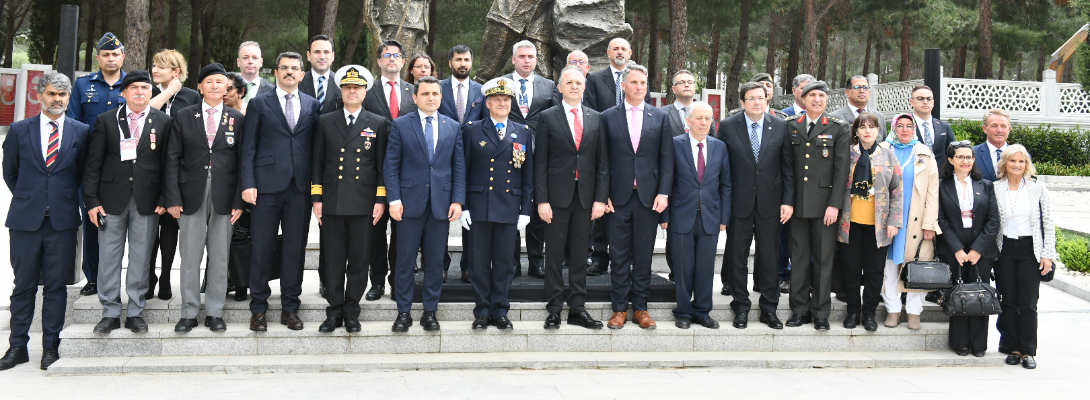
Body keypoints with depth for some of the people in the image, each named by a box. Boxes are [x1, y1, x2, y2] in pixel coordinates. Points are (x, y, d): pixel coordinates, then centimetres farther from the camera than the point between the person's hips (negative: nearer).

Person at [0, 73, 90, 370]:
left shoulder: (81, 132, 5)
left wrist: (65, 199, 10)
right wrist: (27, 199, 14)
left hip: (63, 220, 0)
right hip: (25, 220, 0)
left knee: (56, 286, 4)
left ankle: (51, 346, 13)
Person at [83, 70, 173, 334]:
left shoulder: (163, 122, 5)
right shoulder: (106, 120, 6)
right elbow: (93, 163, 4)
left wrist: (164, 200, -3)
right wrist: (92, 200, -3)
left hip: (147, 200, 0)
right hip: (112, 198, 1)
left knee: (141, 258, 4)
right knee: (109, 258, 4)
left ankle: (135, 313, 15)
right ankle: (110, 313, 14)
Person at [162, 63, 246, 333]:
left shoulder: (238, 120, 6)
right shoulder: (184, 117, 6)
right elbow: (172, 160, 3)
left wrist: (239, 201, -4)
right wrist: (172, 198, -5)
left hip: (224, 198, 0)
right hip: (191, 196, 0)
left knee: (220, 257, 6)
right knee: (190, 257, 4)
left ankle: (214, 312, 16)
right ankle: (189, 313, 13)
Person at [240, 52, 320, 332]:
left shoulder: (313, 106, 12)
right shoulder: (259, 104, 6)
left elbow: (316, 146, 9)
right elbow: (248, 148, 2)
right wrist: (248, 184, -7)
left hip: (300, 188, 2)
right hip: (267, 186, -2)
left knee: (295, 249, 6)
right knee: (262, 248, 2)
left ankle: (290, 308, 16)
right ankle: (258, 309, 12)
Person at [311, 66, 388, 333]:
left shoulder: (378, 124, 7)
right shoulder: (326, 122, 10)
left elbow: (383, 165, 5)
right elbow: (318, 163, 10)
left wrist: (381, 200, -2)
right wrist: (316, 198, 4)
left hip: (363, 203, -1)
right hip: (332, 202, 1)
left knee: (359, 261, 4)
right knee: (334, 261, 4)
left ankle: (351, 312, 14)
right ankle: (334, 311, 14)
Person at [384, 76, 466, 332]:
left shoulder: (453, 128, 9)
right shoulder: (400, 125, 3)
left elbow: (459, 167, 8)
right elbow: (391, 165, 1)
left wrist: (457, 200, -1)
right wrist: (394, 199, -8)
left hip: (441, 203, 2)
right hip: (410, 203, -2)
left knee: (435, 261, 6)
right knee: (405, 260, 2)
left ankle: (430, 312, 16)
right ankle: (403, 312, 12)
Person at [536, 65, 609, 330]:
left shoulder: (596, 119, 9)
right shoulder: (548, 118, 1)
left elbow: (602, 162, 8)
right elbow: (540, 163, -2)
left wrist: (601, 198, -1)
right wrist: (542, 200, -8)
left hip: (585, 196, 2)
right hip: (557, 196, -2)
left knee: (580, 254, 8)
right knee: (554, 255, 3)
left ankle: (577, 309, 15)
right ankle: (554, 310, 10)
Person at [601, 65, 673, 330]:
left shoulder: (660, 117, 8)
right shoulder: (608, 117, 5)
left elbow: (666, 158, 5)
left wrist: (663, 193, -5)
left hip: (648, 196, 1)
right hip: (617, 197, -1)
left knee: (644, 255, 6)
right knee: (619, 256, 4)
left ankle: (640, 307, 15)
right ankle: (619, 308, 12)